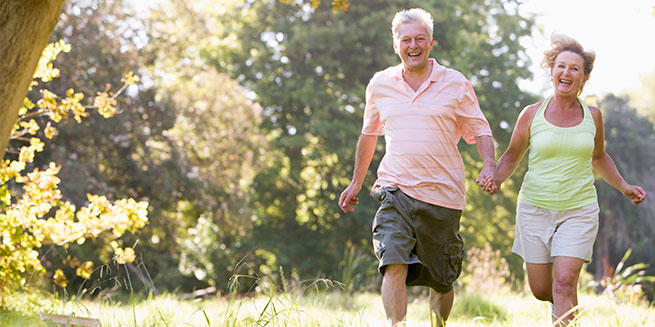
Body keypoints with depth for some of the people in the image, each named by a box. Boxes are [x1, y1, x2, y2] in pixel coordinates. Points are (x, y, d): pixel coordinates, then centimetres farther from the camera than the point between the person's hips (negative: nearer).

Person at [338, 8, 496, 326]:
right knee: (394, 266, -20)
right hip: (396, 191, 1)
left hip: (443, 194, 0)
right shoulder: (380, 85, 8)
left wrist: (489, 165, -14)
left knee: (441, 280, 9)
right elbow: (369, 134, 23)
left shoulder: (456, 84, 1)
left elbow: (480, 131, 5)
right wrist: (356, 182, 27)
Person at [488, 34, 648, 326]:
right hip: (536, 209, 0)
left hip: (579, 211, 0)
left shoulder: (592, 116, 3)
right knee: (540, 290, 6)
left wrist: (624, 187, 9)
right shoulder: (532, 114, -2)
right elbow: (512, 155, 8)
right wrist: (496, 179, -11)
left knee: (565, 283, -15)